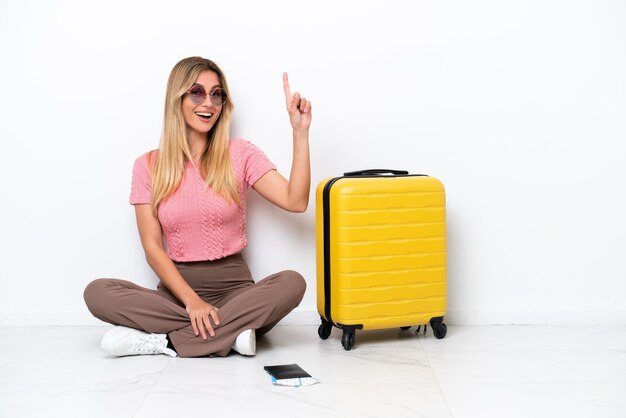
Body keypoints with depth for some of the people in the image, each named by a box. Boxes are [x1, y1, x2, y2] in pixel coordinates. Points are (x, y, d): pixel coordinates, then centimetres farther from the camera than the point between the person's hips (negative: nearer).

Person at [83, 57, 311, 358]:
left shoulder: (239, 154, 3)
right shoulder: (149, 166, 4)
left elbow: (295, 201, -9)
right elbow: (153, 247, -1)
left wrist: (300, 132, -15)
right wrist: (191, 300, -16)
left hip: (233, 286, 0)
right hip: (176, 288, 0)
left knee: (292, 283, -30)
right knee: (97, 292, -24)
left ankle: (164, 341, -26)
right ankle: (231, 333, -26)